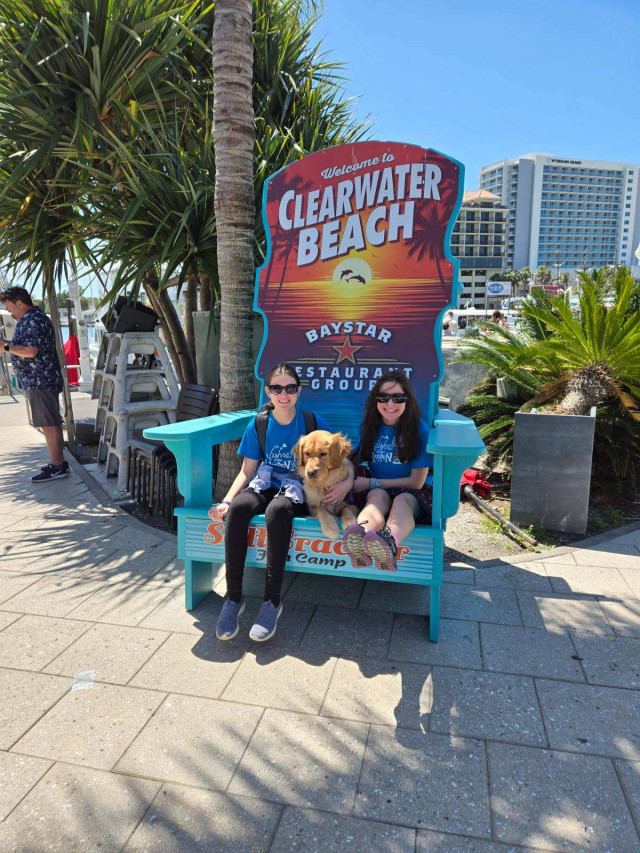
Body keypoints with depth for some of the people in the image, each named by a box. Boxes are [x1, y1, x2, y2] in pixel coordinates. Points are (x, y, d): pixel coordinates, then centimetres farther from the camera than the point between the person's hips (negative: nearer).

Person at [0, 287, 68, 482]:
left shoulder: (33, 320, -14)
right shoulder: (34, 318, 19)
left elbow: (31, 351, -23)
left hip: (39, 381, -11)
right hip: (44, 379, 11)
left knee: (49, 425, -7)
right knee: (53, 423, 12)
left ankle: (57, 467, -3)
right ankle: (58, 463, 18)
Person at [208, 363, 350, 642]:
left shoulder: (313, 422, -1)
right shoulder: (258, 425, 5)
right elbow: (247, 471, 5)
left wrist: (347, 482, -19)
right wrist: (226, 500, -10)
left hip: (300, 490, -2)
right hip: (266, 484, 3)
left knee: (277, 510, -38)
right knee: (238, 507, -32)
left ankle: (272, 600, -27)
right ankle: (233, 597, -21)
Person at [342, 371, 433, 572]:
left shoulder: (420, 429, -4)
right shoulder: (369, 426, 7)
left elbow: (416, 482, -4)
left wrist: (371, 483, -6)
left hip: (412, 495, -2)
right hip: (377, 490, 2)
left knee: (401, 500, -36)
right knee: (378, 496, -33)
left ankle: (390, 542, -72)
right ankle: (359, 542, -68)